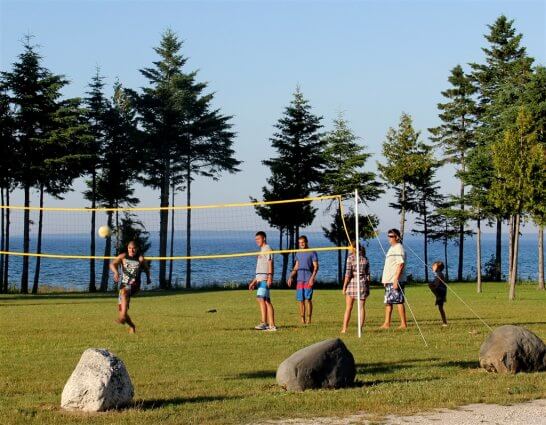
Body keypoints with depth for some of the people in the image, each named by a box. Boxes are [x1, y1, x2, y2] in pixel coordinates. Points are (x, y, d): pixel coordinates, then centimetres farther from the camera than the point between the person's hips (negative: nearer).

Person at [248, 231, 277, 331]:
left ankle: (264, 323, -27)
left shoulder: (267, 249, -4)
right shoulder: (262, 250, 25)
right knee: (266, 301, 6)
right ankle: (271, 325, 5)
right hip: (260, 278, 10)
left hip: (265, 278, -10)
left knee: (261, 298, -20)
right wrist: (254, 281, 27)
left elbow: (270, 263, -16)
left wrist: (270, 276, -27)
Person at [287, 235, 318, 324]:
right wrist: (291, 277, 11)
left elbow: (316, 267, -5)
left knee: (308, 299, -10)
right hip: (299, 279, 6)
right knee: (301, 300, 4)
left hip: (308, 279, -6)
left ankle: (309, 319, -6)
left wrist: (312, 277, -17)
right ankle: (302, 320, 8)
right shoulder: (298, 254, 18)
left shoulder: (312, 253, 0)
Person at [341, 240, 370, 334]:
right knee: (361, 307, 5)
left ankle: (344, 328, 2)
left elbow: (348, 274, -9)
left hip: (352, 283, -3)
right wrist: (367, 287, 15)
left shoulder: (350, 257, -6)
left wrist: (344, 286, -4)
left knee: (348, 308, 5)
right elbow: (368, 274, 8)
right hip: (363, 284, 3)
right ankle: (360, 328, 0)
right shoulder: (365, 258, 7)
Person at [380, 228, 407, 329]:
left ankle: (403, 324, -4)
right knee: (388, 301, 10)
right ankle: (387, 323, 14)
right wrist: (385, 280, 20)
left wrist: (396, 279, -23)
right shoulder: (392, 248, 19)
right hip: (389, 280, 10)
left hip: (395, 281, -10)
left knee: (399, 301, -7)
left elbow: (400, 264, -18)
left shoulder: (399, 248, -11)